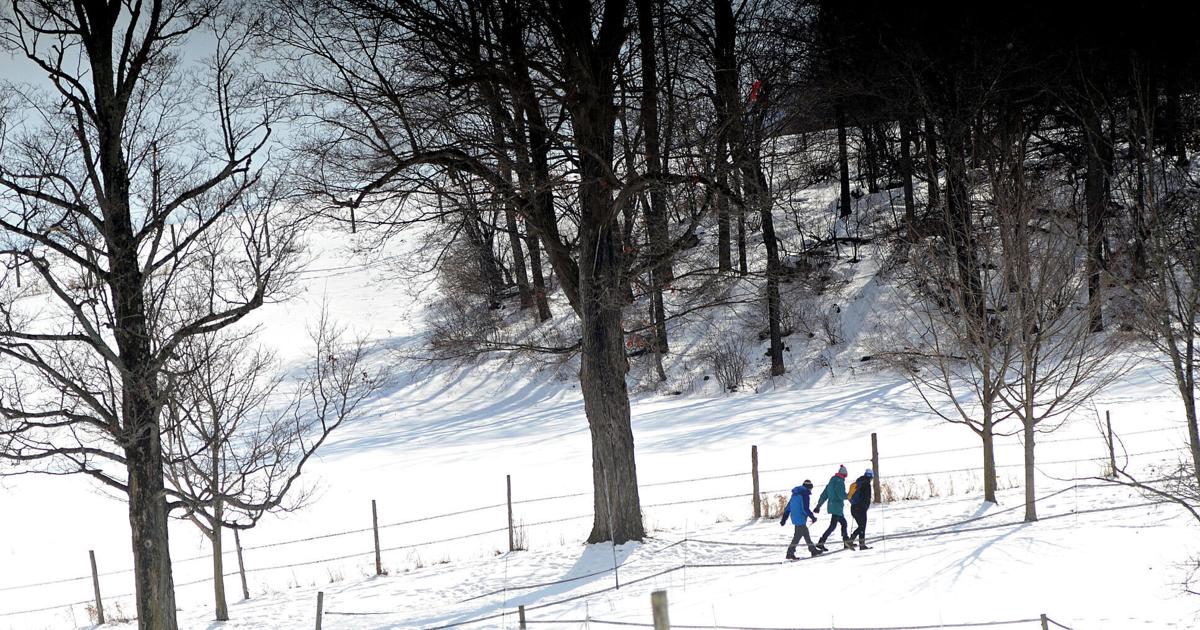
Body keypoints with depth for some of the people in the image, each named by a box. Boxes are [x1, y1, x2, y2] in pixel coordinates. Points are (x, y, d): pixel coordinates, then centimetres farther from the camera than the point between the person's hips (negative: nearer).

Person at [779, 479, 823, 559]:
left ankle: (813, 550, 27)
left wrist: (784, 518, 19)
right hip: (800, 519, -9)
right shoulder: (804, 494, -13)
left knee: (806, 534, 18)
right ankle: (790, 553, -3)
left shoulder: (795, 494, 14)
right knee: (798, 536, -4)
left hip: (795, 518, 9)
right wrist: (813, 517, -9)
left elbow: (788, 507, 16)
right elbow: (805, 509, -20)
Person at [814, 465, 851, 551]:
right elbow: (842, 495, -20)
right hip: (837, 507, -10)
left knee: (844, 523, 18)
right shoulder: (839, 482, -14)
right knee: (833, 526, -8)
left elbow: (824, 495, 15)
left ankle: (847, 542, 22)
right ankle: (820, 543, -12)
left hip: (832, 506, 10)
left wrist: (818, 505, 17)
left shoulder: (831, 482, 13)